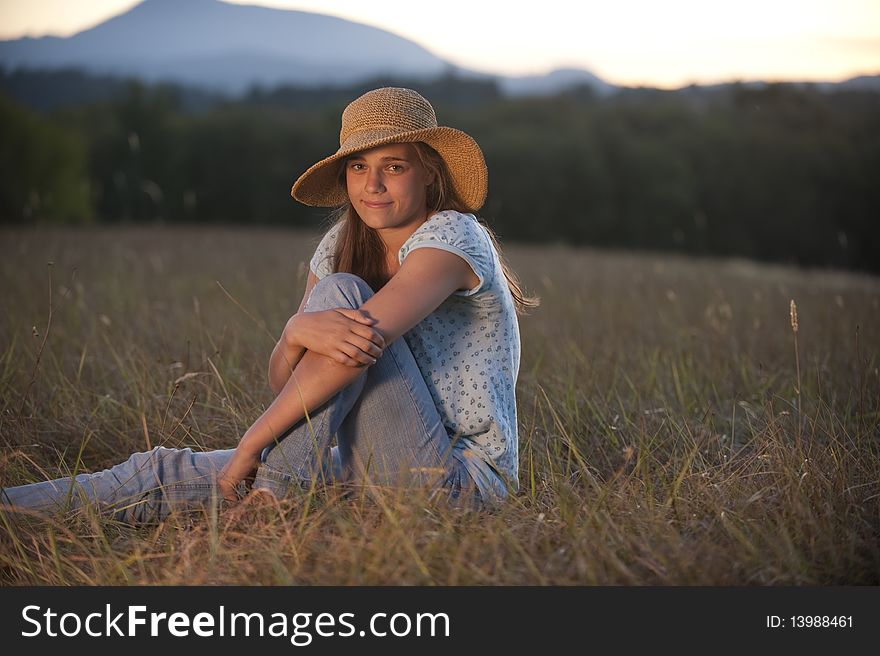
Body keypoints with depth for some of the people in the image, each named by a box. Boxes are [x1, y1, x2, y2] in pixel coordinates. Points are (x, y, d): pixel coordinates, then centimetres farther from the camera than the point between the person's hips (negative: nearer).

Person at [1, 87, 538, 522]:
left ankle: (272, 499, -20)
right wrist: (298, 331, -25)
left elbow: (362, 341, -27)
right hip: (375, 477, 7)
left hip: (463, 481, -7)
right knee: (163, 473, -6)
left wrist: (251, 445, -21)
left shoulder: (452, 236, -13)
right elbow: (283, 381, 0)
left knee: (343, 293, -22)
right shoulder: (342, 244, 9)